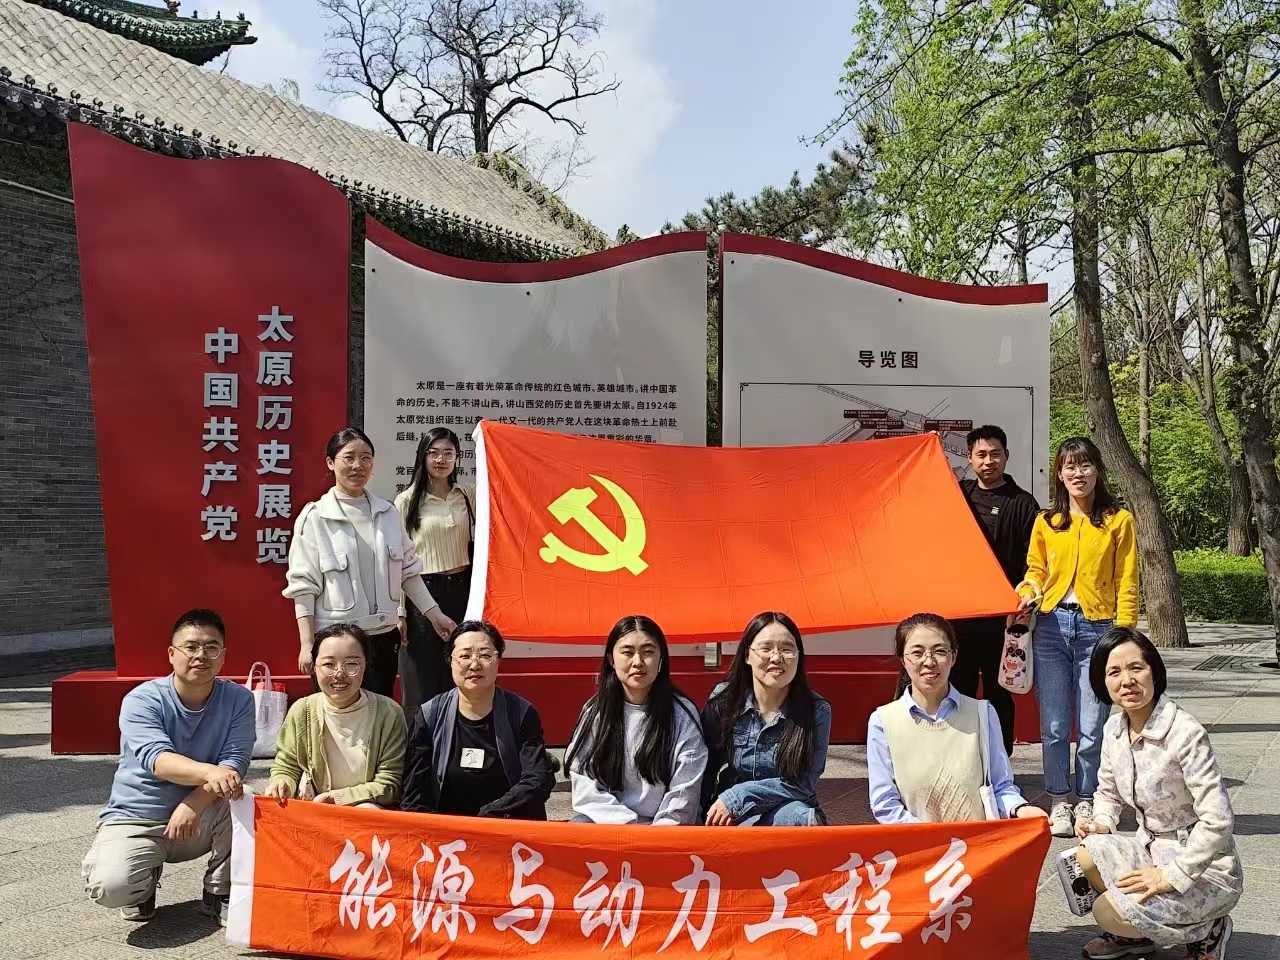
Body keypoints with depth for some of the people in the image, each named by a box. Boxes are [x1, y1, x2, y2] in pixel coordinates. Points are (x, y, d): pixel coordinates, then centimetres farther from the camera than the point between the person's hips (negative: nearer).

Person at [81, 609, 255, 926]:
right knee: (111, 886, -30)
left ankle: (220, 892, -3)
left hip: (200, 818, 2)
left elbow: (235, 762, -17)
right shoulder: (142, 700, -15)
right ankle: (146, 882, 10)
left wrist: (194, 803, -35)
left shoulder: (238, 700, -7)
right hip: (136, 819, -2)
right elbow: (157, 759, -32)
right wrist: (209, 772, -52)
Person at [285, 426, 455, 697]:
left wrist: (434, 613, 7)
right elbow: (303, 586, -8)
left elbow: (408, 570, 12)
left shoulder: (388, 513, 6)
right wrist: (307, 644, -12)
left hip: (384, 637, 4)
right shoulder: (314, 518, -7)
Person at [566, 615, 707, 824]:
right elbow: (585, 788, -1)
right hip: (606, 822, 3)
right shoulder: (594, 712, 5)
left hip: (663, 828, -3)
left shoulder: (682, 714, -1)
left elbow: (683, 798, -4)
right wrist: (627, 827, -13)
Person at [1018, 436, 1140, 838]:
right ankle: (1059, 801, 18)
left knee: (1092, 726, 1)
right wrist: (1029, 592, -3)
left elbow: (1126, 584, 2)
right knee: (1054, 725, 5)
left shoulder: (1118, 521, 3)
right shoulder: (1046, 522, 10)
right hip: (1051, 627, 2)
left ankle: (1087, 802, 16)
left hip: (1097, 627, -2)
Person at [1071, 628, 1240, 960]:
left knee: (1108, 912, -22)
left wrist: (1171, 877, -22)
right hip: (1152, 850, 7)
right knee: (1084, 857, -17)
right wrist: (1101, 823, -6)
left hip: (1203, 867, -7)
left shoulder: (1185, 733, -24)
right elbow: (1108, 792, 15)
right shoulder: (1114, 728, -2)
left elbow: (1218, 820, -25)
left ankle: (1206, 930, 4)